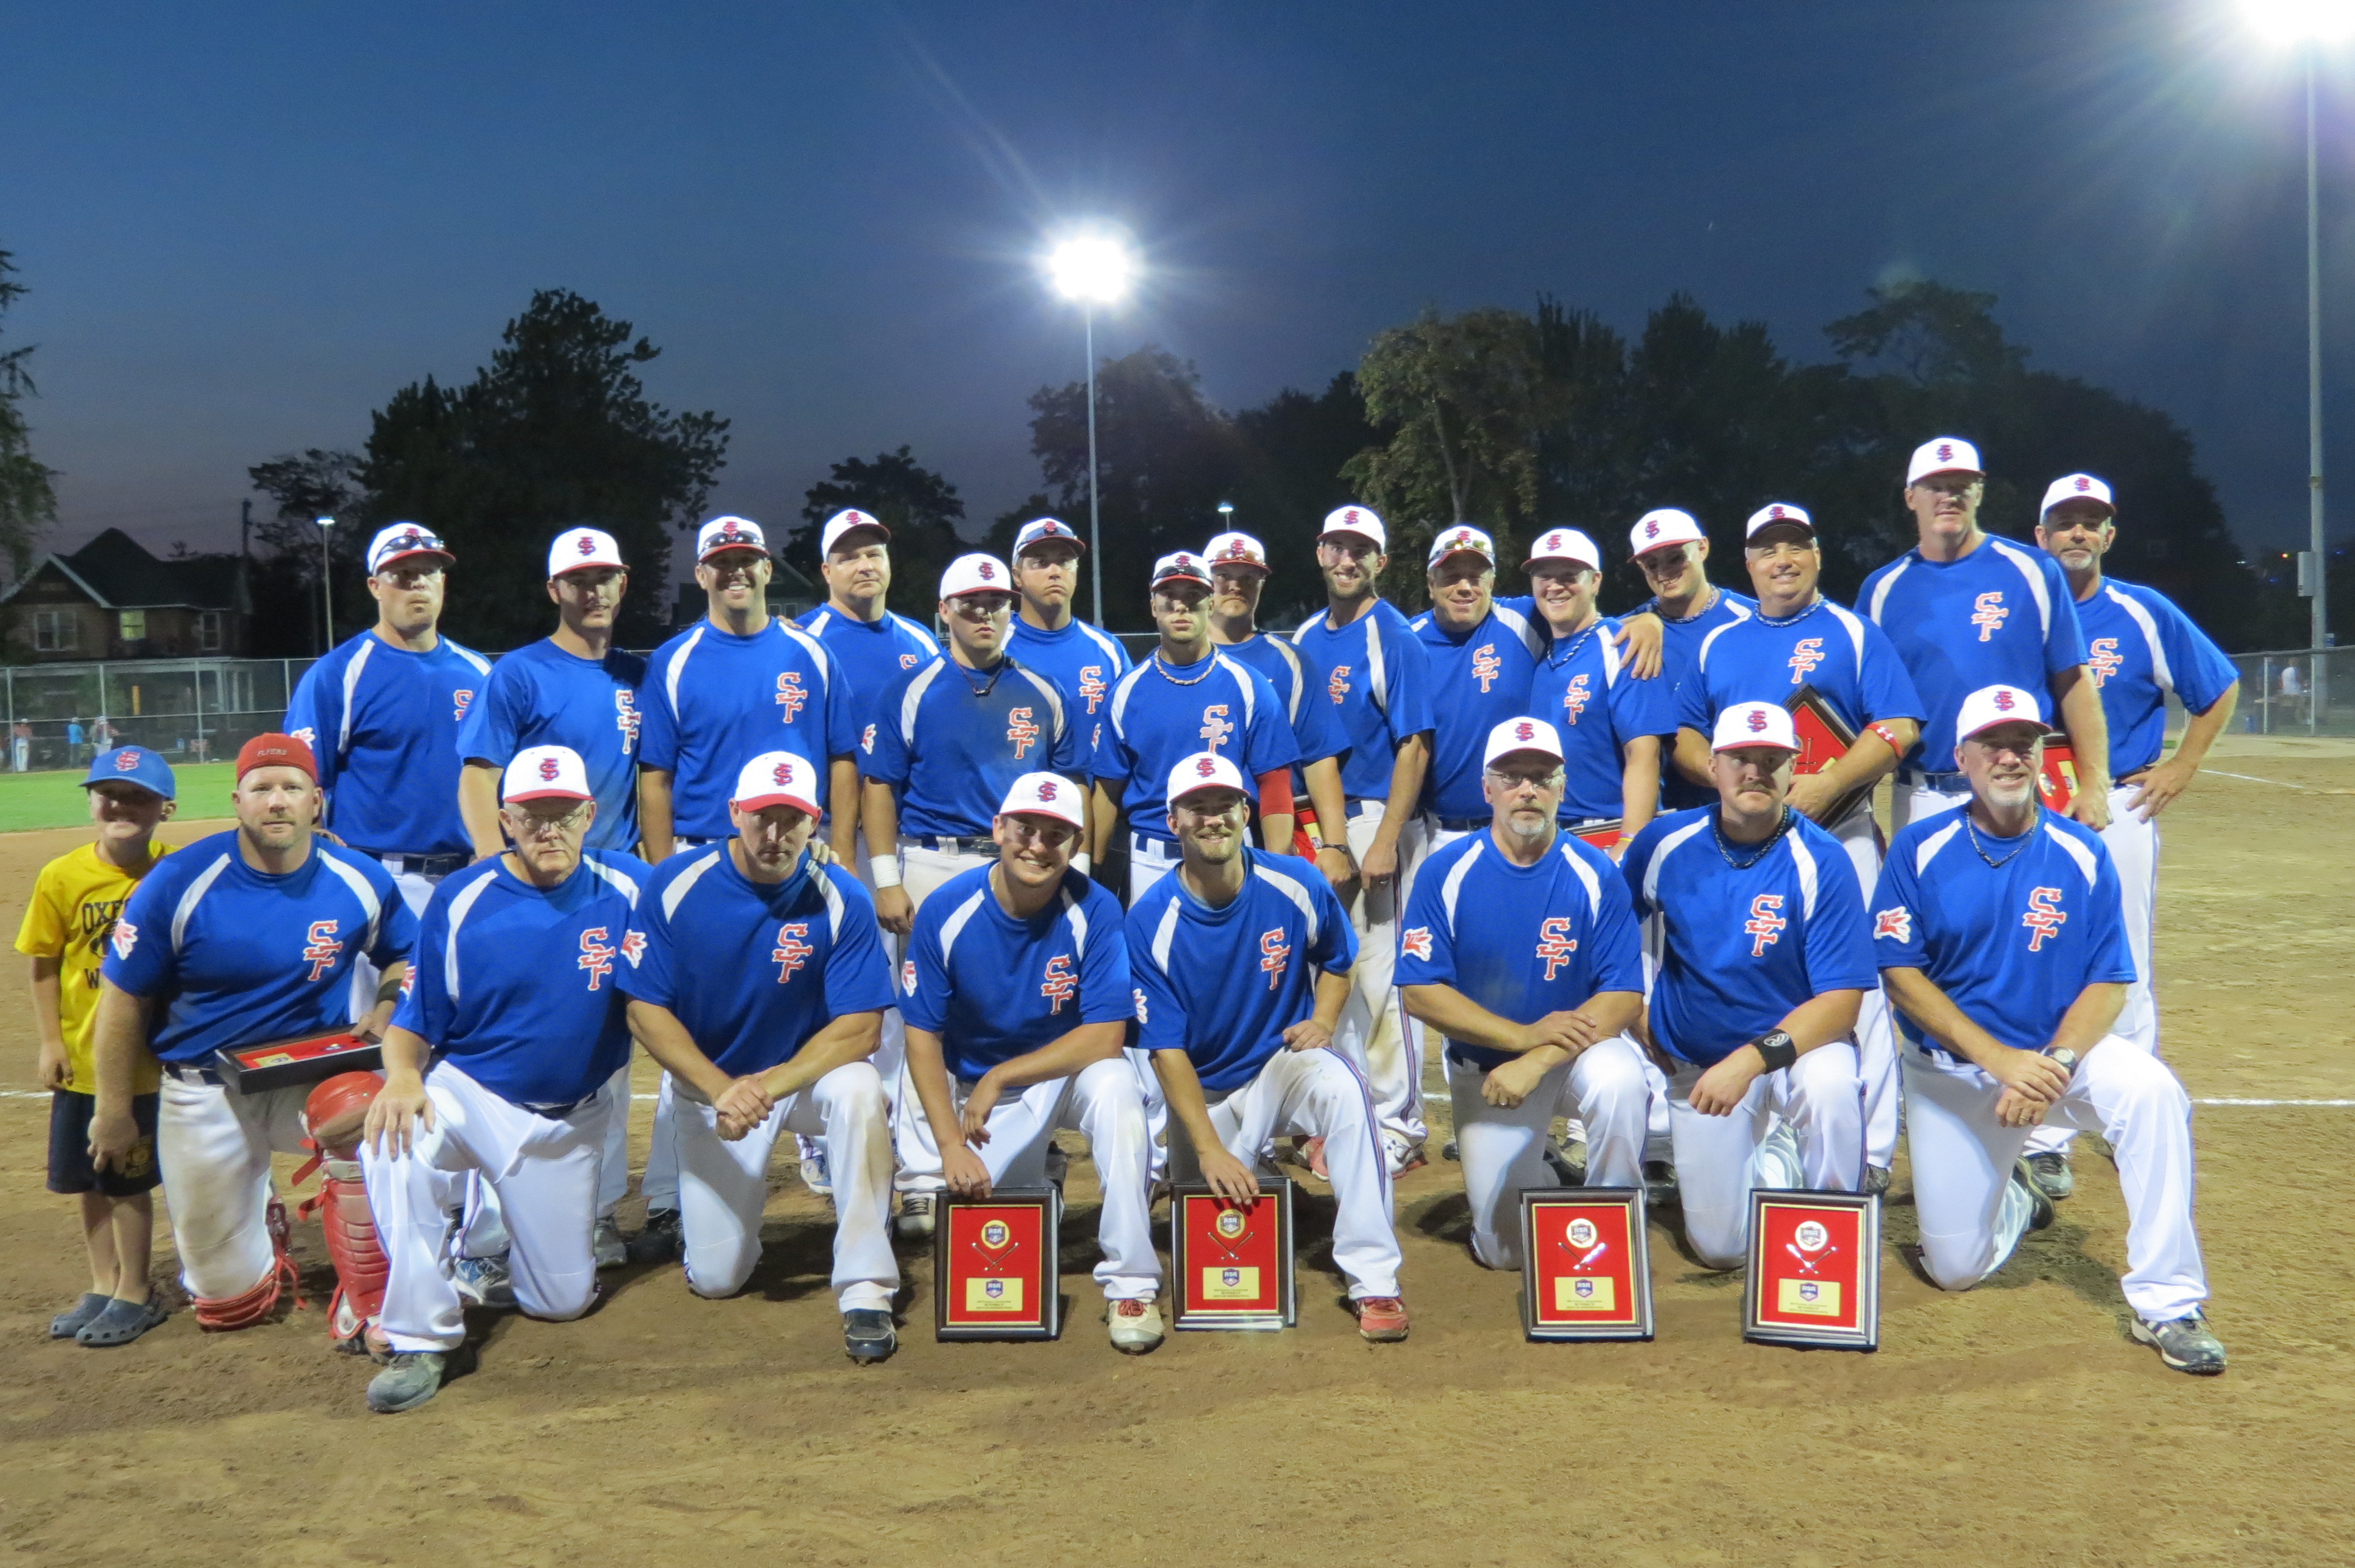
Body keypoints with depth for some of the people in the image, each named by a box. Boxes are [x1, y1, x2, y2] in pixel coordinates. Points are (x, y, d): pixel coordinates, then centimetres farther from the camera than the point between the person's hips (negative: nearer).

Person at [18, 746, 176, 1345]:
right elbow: (44, 965, -2)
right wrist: (50, 1042, -2)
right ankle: (103, 1289, 31)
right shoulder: (61, 877, -8)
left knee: (128, 1180, 6)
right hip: (80, 1059, 3)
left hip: (148, 1058, -2)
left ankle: (134, 1295, 21)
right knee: (90, 1180, 15)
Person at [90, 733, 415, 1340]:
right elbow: (123, 997, -6)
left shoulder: (361, 880, -9)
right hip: (204, 1091, 0)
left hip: (316, 1076, 1)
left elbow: (405, 955, 10)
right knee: (228, 1301, 8)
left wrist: (385, 1009, -12)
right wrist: (115, 1112, -1)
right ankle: (260, 1221, 46)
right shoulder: (180, 881, -15)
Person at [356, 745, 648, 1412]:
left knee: (564, 1300, 6)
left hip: (573, 1120, 2)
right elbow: (413, 1024, -7)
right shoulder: (460, 901, -11)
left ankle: (502, 1228, 41)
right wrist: (402, 1076, -29)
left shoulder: (630, 888, -8)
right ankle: (425, 1341, -21)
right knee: (392, 1143, -36)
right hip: (470, 1093, -1)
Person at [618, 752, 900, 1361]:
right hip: (707, 1084, 1)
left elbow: (859, 1029, -20)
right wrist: (720, 1089, -26)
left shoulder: (841, 900, -17)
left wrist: (768, 1085, -33)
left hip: (808, 1073, -1)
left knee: (860, 1092, -36)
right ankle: (732, 1202, 35)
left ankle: (864, 1289, -25)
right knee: (715, 1278, -1)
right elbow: (645, 1009, -12)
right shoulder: (676, 884, -14)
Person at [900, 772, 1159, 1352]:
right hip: (981, 1092, 2)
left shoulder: (1094, 912, -18)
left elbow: (1105, 1038, -20)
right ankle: (1036, 1176, 24)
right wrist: (951, 1144, -19)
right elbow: (922, 1037, -10)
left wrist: (1000, 1077, -21)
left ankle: (1131, 1284, -24)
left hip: (1069, 1070, -2)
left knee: (1115, 1085, -35)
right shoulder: (945, 912, -14)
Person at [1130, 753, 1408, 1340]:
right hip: (1203, 1091, 1)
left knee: (1341, 1087, -35)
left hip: (1286, 1061, -1)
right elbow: (1167, 1050, -17)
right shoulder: (1151, 922, -17)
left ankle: (1374, 1281, -30)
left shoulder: (1296, 884, -12)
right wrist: (1209, 1148, -27)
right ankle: (1251, 1166, 40)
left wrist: (1322, 1021, -13)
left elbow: (1337, 962, 9)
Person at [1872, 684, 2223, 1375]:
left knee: (2151, 1090, -33)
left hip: (2061, 1046, 0)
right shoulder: (1920, 849, -8)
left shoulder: (2082, 853, -5)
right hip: (1951, 1071, 0)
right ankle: (2013, 1199, 35)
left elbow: (2108, 982, -6)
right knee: (1955, 1267, -1)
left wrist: (2053, 1065, -25)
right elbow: (1900, 974, -12)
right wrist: (2001, 1060, -22)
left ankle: (2167, 1303, -22)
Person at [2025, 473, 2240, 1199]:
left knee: (2123, 974, 3)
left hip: (2119, 809, 0)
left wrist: (2182, 767, 3)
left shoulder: (2146, 613, 2)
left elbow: (2221, 688, 10)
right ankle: (2042, 1143, 5)